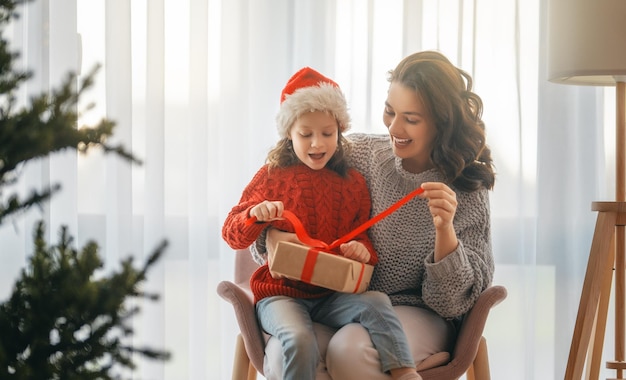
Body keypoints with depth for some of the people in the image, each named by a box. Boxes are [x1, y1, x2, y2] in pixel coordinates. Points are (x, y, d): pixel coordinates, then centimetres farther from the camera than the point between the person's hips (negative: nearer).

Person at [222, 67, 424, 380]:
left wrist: (363, 249, -12)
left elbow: (364, 234, 14)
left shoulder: (352, 184, 9)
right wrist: (257, 214, -20)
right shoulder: (272, 177, 4)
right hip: (280, 293, -2)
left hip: (333, 294, 2)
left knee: (376, 303, -28)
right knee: (299, 341, -32)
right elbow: (232, 235, 3)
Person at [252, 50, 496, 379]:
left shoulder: (467, 190, -5)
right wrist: (272, 234, -16)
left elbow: (454, 302, -6)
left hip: (416, 313, -2)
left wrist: (444, 230, -23)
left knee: (349, 352, -35)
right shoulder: (357, 155, 0)